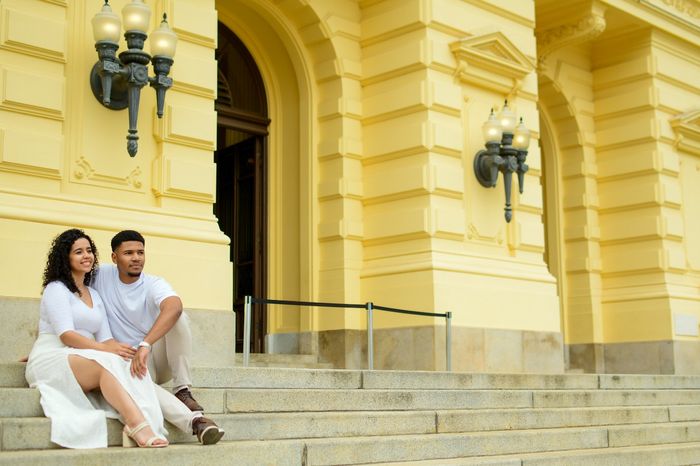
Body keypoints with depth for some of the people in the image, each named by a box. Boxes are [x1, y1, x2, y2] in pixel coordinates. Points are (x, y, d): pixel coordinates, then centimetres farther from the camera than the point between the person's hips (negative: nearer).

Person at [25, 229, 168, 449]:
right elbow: (66, 335, -12)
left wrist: (116, 347, -14)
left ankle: (135, 431, -52)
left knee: (128, 367, -28)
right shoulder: (56, 289, 2)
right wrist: (104, 349, -24)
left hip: (83, 362, 6)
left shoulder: (95, 296, 23)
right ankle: (139, 425, -52)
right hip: (50, 359, -6)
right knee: (107, 364, -36)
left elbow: (105, 338, 11)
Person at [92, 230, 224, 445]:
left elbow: (174, 307, -35)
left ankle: (182, 390, -22)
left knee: (178, 317, -28)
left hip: (159, 357, 0)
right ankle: (195, 420, -48)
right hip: (129, 361, 0)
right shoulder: (102, 275, -3)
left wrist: (145, 345, -50)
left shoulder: (154, 284, -12)